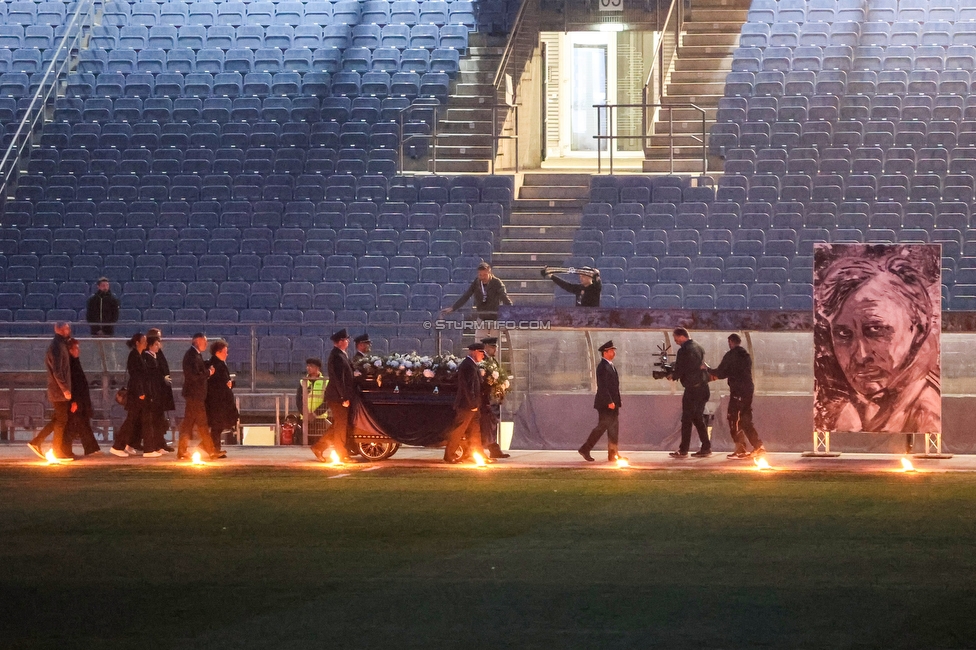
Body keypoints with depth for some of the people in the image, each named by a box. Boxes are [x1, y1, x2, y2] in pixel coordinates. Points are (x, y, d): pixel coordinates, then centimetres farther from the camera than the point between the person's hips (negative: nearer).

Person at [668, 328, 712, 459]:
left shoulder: (684, 351, -13)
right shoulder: (698, 348, 14)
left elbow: (679, 371, -13)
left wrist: (672, 376, 10)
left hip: (692, 388, -8)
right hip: (703, 387, 8)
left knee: (686, 419, -3)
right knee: (698, 418, 14)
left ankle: (683, 450, -3)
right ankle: (706, 448, 11)